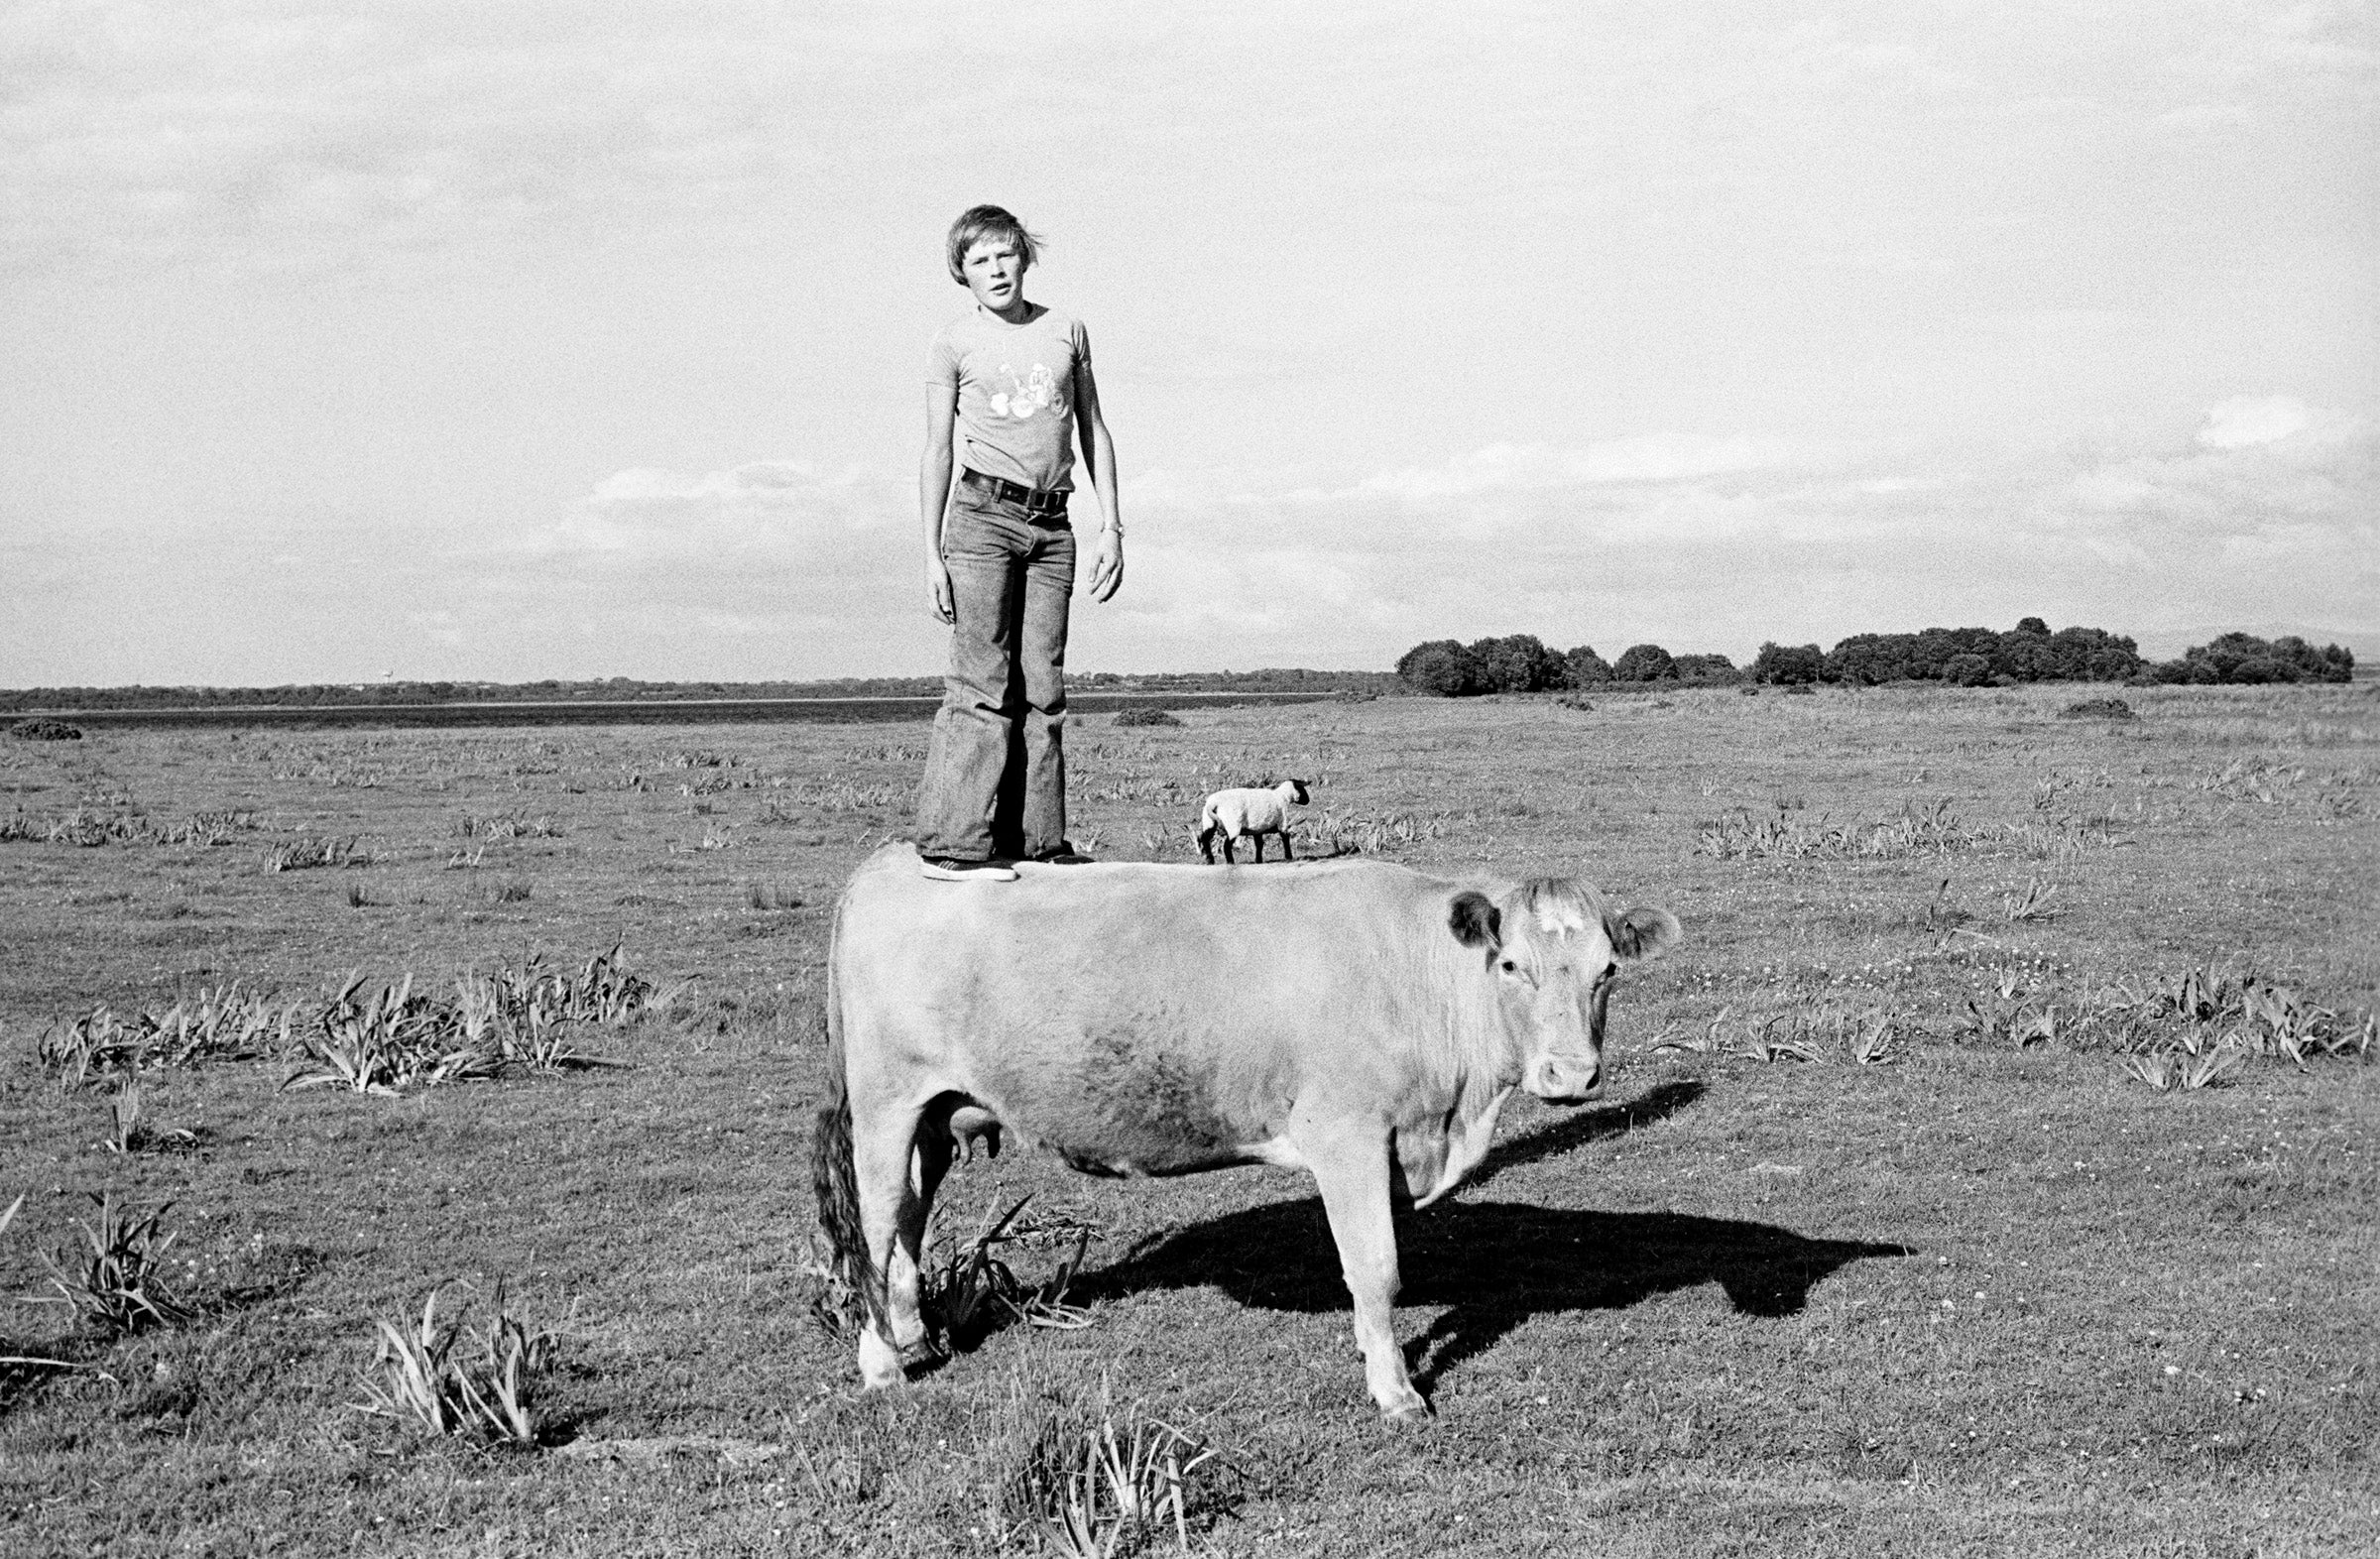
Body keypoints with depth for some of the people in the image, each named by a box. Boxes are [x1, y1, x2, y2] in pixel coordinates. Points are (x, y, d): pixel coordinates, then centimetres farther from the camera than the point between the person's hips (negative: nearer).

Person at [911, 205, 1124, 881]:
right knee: (983, 681, -10)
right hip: (984, 516, -4)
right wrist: (932, 553, -2)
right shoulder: (954, 343, 2)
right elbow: (938, 452, 3)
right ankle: (953, 844, -10)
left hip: (1052, 525, 4)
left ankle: (1035, 839, 6)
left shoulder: (1066, 330, 11)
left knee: (1042, 686, 3)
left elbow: (1093, 431, 16)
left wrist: (1111, 526, 9)